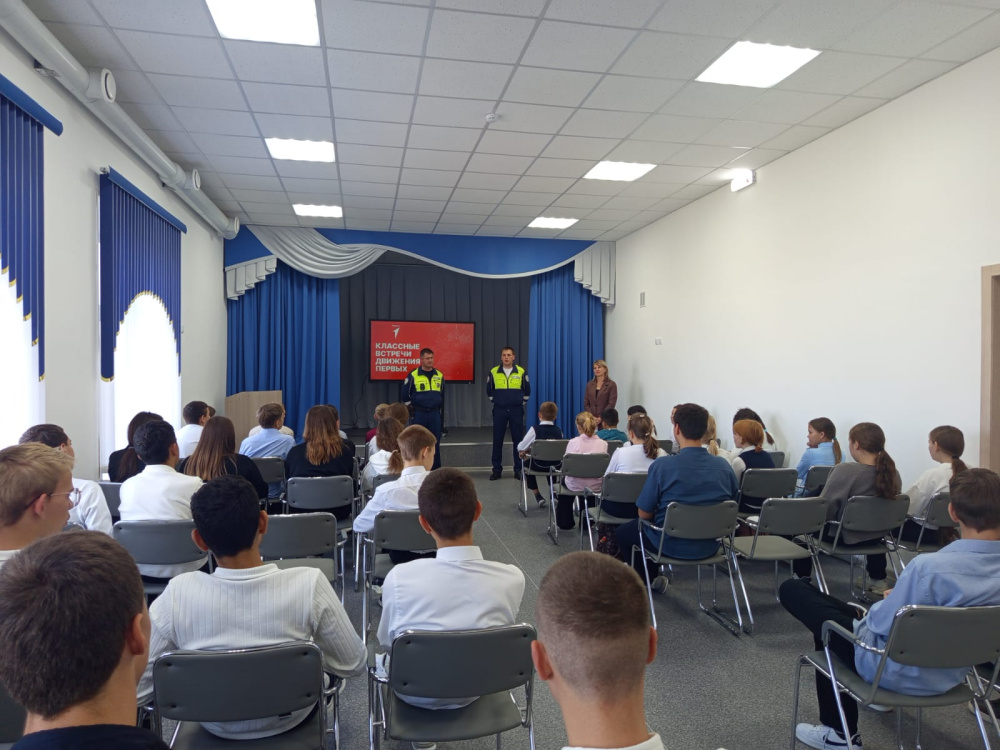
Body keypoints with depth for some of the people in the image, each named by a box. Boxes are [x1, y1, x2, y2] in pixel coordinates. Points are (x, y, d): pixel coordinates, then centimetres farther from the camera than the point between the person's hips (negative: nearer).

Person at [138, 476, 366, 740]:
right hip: (290, 720, -1)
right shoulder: (308, 584, -30)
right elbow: (353, 665, -17)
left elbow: (135, 689, -15)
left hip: (216, 727, 2)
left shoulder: (177, 595, -27)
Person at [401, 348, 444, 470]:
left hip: (435, 414, 3)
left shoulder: (439, 376, 6)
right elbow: (404, 395, 3)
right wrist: (411, 407, 5)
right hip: (419, 414, -3)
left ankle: (436, 469, 15)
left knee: (435, 442, 7)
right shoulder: (413, 376, -5)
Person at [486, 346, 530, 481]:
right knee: (497, 440, 3)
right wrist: (494, 402, 10)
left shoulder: (521, 372, -1)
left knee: (518, 440, 2)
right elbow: (489, 391, 12)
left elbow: (527, 391, 10)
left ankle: (518, 470, 11)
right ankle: (497, 469, 12)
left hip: (516, 410, 0)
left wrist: (522, 402, 8)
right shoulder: (493, 372, -1)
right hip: (499, 410, 0)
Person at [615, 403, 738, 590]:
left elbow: (644, 514, -13)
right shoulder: (724, 466, -9)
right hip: (709, 546, 5)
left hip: (672, 545, -5)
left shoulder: (662, 465, -21)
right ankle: (654, 576, 38)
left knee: (623, 532, 24)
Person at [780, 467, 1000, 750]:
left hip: (898, 672, -7)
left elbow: (882, 625, -20)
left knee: (791, 589, 4)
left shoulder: (930, 566, -33)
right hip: (952, 675, 7)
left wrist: (894, 600, 1)